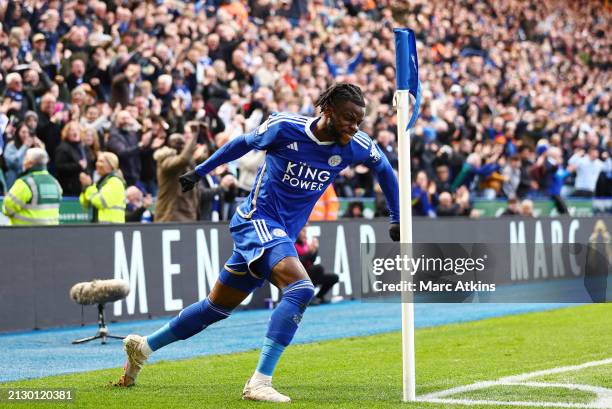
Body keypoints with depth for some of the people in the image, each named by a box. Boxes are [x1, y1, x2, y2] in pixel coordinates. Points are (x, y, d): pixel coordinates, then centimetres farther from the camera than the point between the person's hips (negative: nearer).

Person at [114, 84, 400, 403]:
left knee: (218, 307, 16)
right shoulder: (285, 127, -15)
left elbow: (383, 167, 17)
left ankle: (143, 346, 31)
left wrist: (396, 219, 19)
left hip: (283, 235, 7)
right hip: (257, 220, -7)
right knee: (301, 289, -30)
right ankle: (259, 382, -31)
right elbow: (244, 143, 5)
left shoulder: (355, 146, -4)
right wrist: (200, 171, 15)